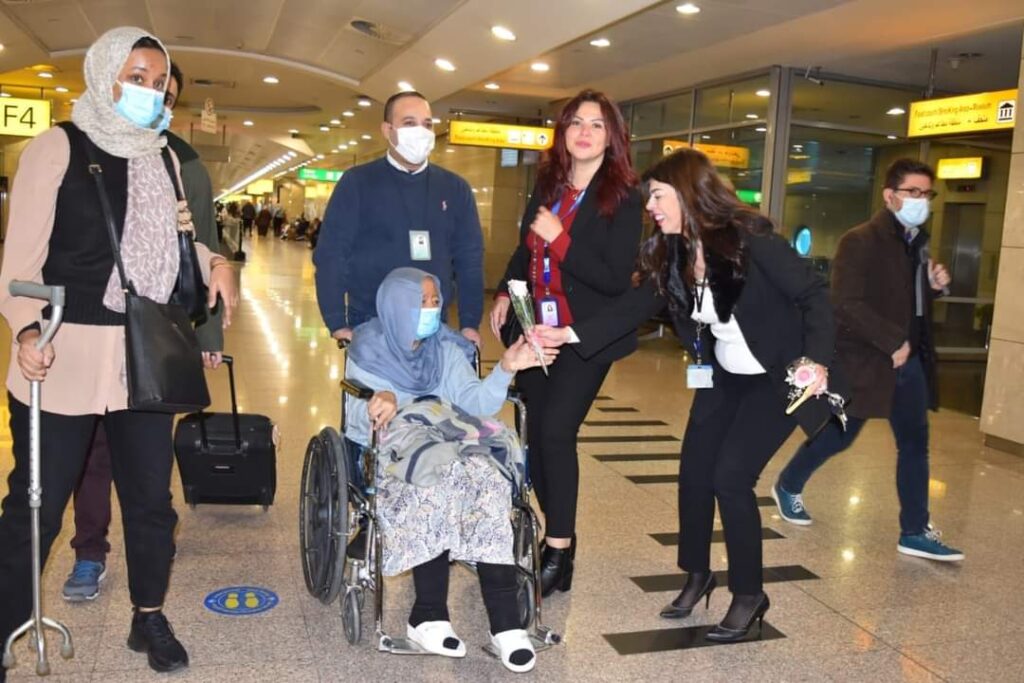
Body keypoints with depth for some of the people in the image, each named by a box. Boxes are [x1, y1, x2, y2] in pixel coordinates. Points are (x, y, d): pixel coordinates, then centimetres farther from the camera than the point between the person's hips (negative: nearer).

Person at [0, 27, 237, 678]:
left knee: (151, 496, 12)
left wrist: (216, 260, 2)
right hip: (66, 356, -4)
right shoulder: (59, 146, -4)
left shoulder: (163, 156, 12)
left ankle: (149, 618, 30)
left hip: (145, 354, 5)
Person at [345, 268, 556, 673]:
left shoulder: (447, 347, 16)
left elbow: (474, 403, 4)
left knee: (486, 476, -31)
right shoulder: (368, 350, 5)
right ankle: (430, 614, -31)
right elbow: (356, 423, -5)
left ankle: (504, 621, -34)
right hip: (394, 447, -3)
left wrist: (504, 370, -11)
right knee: (440, 478, -37)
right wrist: (377, 406, -27)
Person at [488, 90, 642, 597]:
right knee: (535, 433, 9)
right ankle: (557, 534, 24)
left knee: (556, 431, -15)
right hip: (535, 328, 7)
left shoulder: (623, 198, -9)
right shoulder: (547, 185, 8)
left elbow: (616, 279, -16)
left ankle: (558, 552, -4)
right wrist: (505, 293, 5)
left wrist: (560, 240, -21)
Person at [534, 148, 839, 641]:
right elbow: (634, 307, -5)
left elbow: (814, 294, -20)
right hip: (723, 376, 7)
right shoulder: (671, 254, -4)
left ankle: (749, 594, 8)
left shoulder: (750, 241, -24)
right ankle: (697, 575, 28)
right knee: (693, 472, 5)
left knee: (731, 477, -12)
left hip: (777, 378, -7)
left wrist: (817, 359, -32)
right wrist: (569, 334, -15)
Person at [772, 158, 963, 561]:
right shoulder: (861, 242, -15)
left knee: (915, 442, 7)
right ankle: (788, 487, 30)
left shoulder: (917, 242, 12)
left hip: (910, 360, 8)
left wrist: (934, 286, 2)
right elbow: (847, 305, -23)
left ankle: (915, 532, 15)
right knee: (838, 435, 7)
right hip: (866, 360, -7)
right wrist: (893, 342, -22)